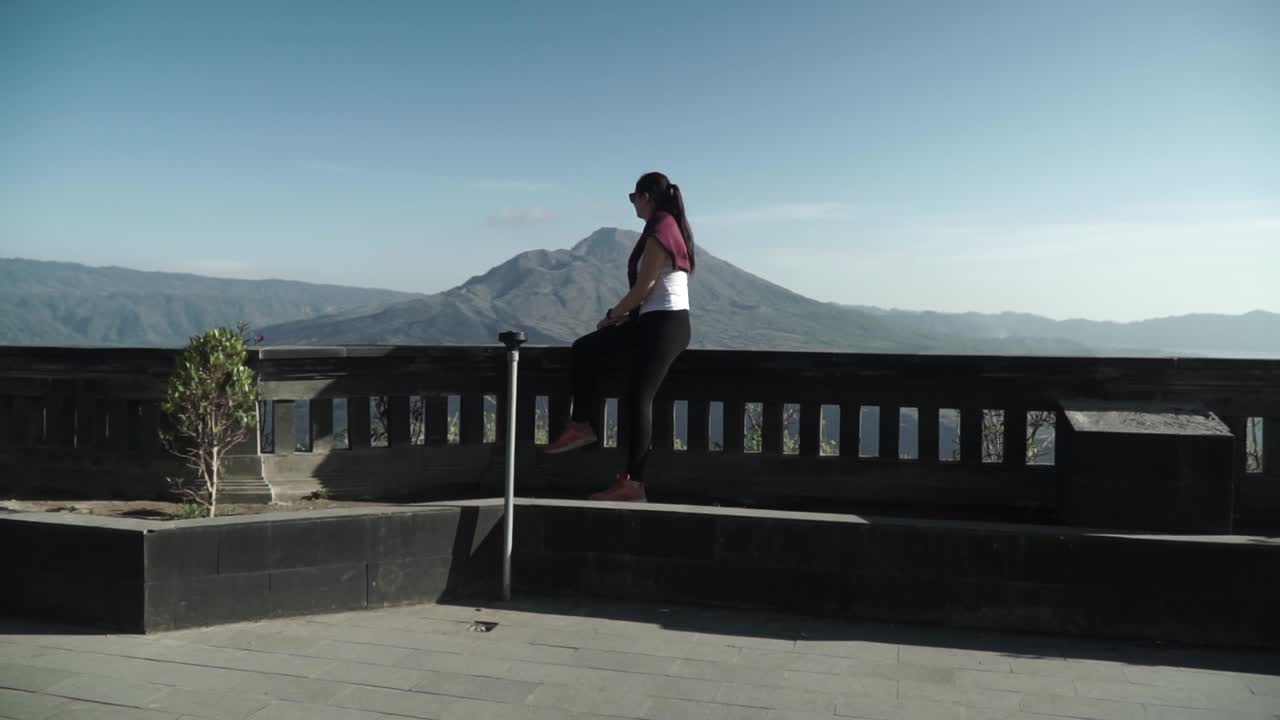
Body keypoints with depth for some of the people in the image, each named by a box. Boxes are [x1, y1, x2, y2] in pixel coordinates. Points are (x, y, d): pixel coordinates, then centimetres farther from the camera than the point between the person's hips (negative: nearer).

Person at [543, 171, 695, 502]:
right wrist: (624, 313, 10)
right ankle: (582, 425, 13)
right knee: (584, 349, 11)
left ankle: (632, 484, -10)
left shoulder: (659, 232, -13)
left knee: (638, 398, -13)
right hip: (656, 321, 10)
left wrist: (613, 315, -2)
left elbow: (643, 287, -16)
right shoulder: (668, 227, 18)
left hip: (664, 324, -10)